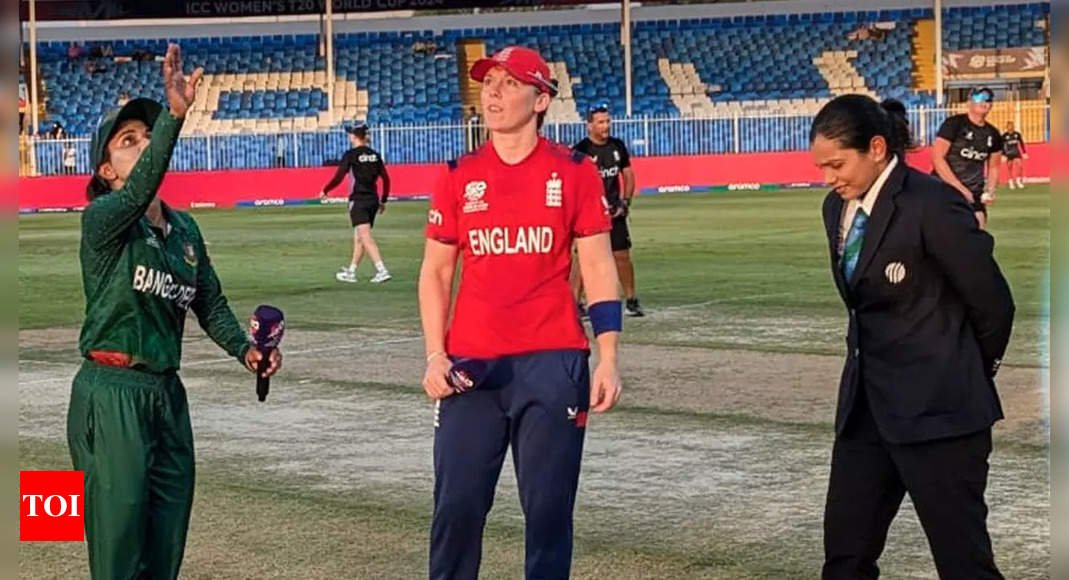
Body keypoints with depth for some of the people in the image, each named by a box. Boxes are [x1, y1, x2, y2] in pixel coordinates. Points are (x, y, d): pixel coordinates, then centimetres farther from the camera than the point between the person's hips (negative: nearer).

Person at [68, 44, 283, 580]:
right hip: (111, 395, -7)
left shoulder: (185, 229, 12)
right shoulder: (102, 218, -9)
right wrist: (175, 114, -42)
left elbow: (210, 304, 13)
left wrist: (244, 349, -6)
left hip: (167, 394, 7)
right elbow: (138, 192, -30)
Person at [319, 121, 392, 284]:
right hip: (373, 200, 7)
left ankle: (382, 270, -23)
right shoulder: (375, 155, 8)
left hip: (358, 200, -7)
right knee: (358, 238, 17)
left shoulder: (351, 155, -9)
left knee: (366, 238, -11)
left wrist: (324, 191, 3)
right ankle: (351, 272, 26)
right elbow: (385, 179, 9)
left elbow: (338, 177, -11)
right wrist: (383, 201, 17)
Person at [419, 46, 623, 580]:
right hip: (471, 365, 2)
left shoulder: (574, 173, 1)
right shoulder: (459, 176, 7)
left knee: (549, 510, 2)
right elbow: (435, 271, 11)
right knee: (456, 507, 1)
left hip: (552, 362, -2)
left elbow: (598, 268, 0)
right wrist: (435, 355, 0)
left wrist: (607, 359, -8)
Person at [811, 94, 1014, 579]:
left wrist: (970, 372, 5)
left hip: (936, 407, -8)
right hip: (866, 402, 8)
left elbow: (993, 301, -10)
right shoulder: (838, 207, 8)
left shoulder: (931, 205, -17)